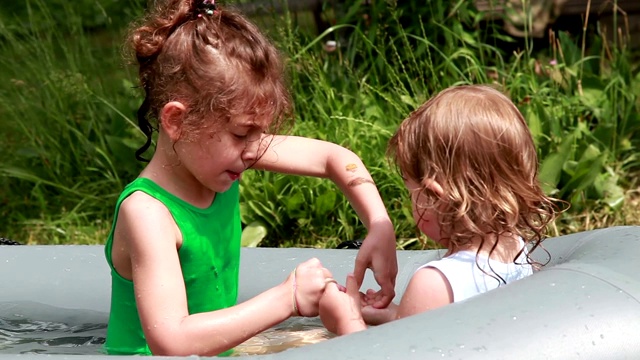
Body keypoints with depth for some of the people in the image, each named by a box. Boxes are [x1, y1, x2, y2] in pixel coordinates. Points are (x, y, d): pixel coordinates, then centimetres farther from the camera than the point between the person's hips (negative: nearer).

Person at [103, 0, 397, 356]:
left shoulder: (222, 151, -2)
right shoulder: (145, 212, -23)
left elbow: (334, 158, 9)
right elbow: (170, 342, -32)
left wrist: (381, 229, -5)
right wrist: (287, 299, -28)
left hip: (216, 351, 8)